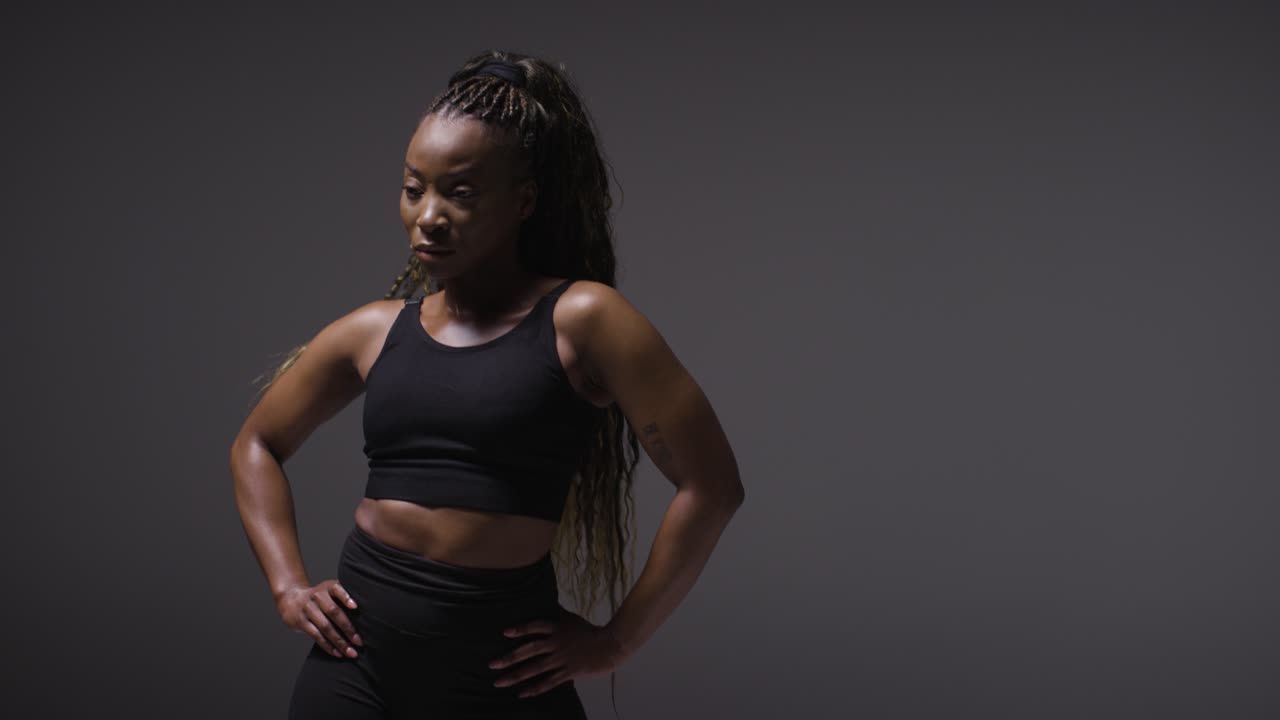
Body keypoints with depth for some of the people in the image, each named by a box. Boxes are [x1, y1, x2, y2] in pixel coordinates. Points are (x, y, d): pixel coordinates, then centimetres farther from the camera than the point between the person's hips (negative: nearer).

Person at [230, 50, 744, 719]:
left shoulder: (579, 319, -7)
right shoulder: (374, 330, 6)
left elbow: (710, 486, -8)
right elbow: (256, 447, 22)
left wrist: (617, 639, -5)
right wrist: (288, 585, 10)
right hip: (357, 658, 4)